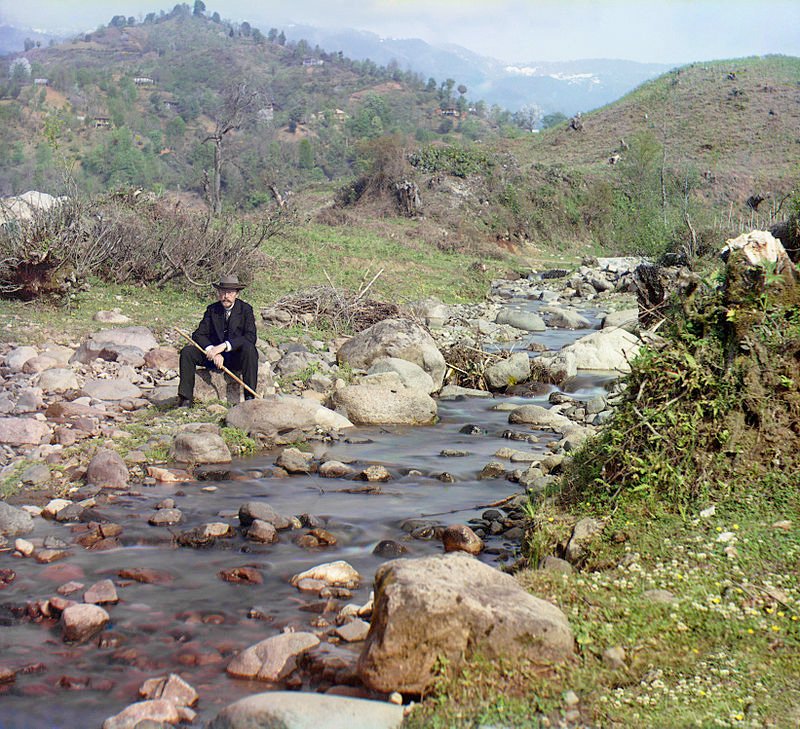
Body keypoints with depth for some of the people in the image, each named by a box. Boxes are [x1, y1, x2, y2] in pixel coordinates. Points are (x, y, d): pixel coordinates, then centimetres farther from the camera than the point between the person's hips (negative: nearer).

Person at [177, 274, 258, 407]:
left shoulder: (245, 309, -5)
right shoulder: (212, 310, 3)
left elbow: (250, 337, -19)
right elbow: (198, 334, -5)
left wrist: (224, 346, -29)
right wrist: (212, 351, -25)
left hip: (237, 357, -3)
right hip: (215, 356, 3)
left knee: (248, 347, -35)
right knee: (187, 352, -18)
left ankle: (250, 397, -33)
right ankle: (186, 399, -21)